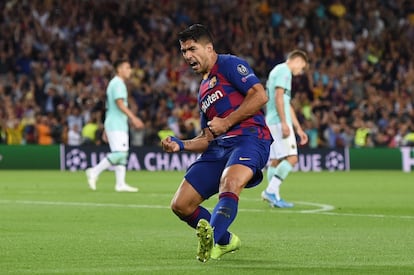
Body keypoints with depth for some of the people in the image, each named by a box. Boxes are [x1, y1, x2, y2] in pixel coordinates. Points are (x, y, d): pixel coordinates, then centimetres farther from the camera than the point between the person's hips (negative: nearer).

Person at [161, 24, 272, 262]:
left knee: (230, 184, -39)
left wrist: (226, 122, -11)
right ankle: (225, 241, 19)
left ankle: (210, 239, -58)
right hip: (219, 147, 9)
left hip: (249, 138, -9)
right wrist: (181, 144, 10)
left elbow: (260, 95, -10)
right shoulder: (204, 91, 29)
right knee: (181, 205, 0)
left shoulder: (229, 64, 5)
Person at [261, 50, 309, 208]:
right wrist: (284, 123, -22)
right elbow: (278, 97, -17)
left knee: (276, 160, 8)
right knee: (291, 158, -14)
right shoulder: (283, 70, -5)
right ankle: (271, 190, -20)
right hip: (279, 122, -10)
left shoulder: (278, 71, 26)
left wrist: (298, 129, 30)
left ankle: (274, 197, 6)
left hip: (272, 123, 10)